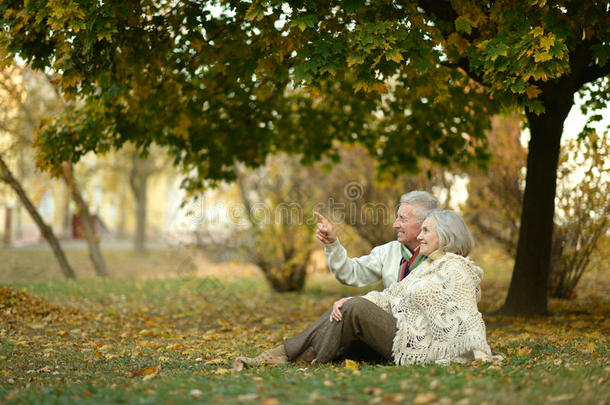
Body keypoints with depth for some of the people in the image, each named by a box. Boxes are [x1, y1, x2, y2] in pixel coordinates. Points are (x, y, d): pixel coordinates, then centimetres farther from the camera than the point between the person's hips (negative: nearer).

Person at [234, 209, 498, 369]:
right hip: (401, 335, 9)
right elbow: (391, 295, 12)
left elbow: (468, 317, -19)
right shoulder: (428, 266, 20)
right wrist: (347, 301, -2)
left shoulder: (457, 269, -9)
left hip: (417, 348, -9)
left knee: (356, 310, -19)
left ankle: (310, 361, -8)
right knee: (349, 307, -4)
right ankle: (281, 355, -13)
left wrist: (482, 356, -31)